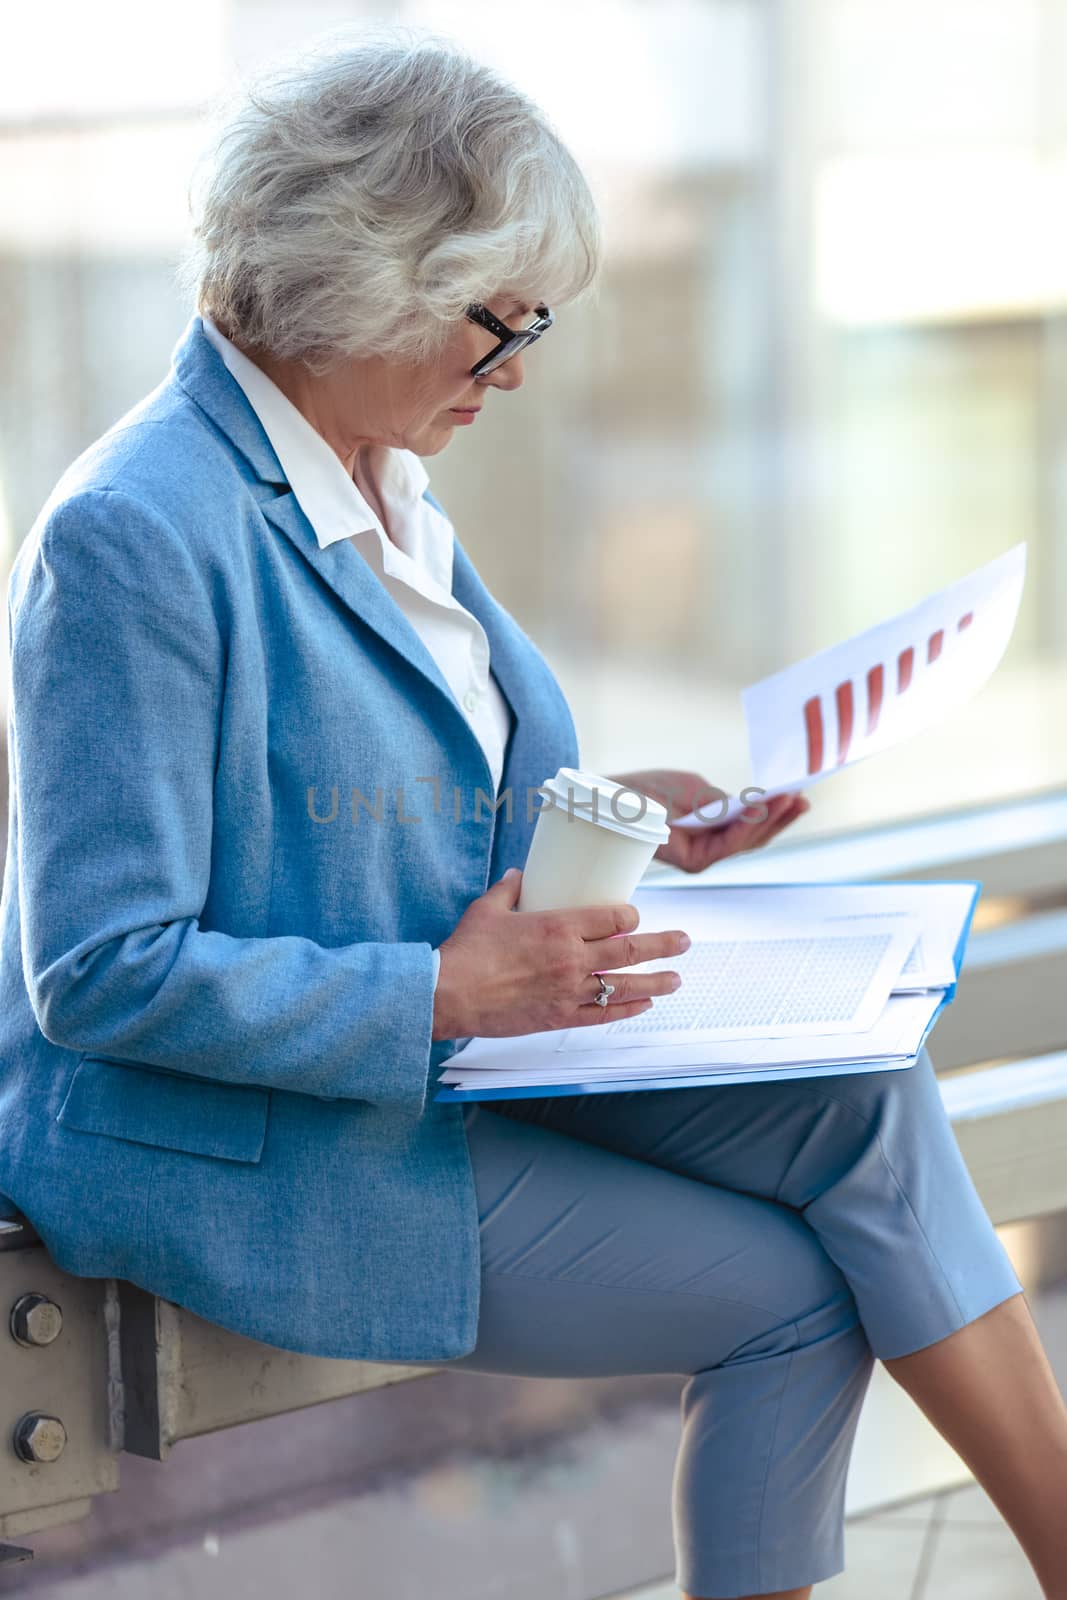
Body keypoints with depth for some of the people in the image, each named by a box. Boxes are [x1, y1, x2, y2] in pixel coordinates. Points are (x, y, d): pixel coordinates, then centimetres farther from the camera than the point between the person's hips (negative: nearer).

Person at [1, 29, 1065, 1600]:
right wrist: (443, 992, -26)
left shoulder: (376, 485, 8)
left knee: (861, 1102, -12)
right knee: (791, 1291, -13)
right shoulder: (134, 537, -22)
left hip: (441, 1047, 8)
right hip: (232, 1148, -8)